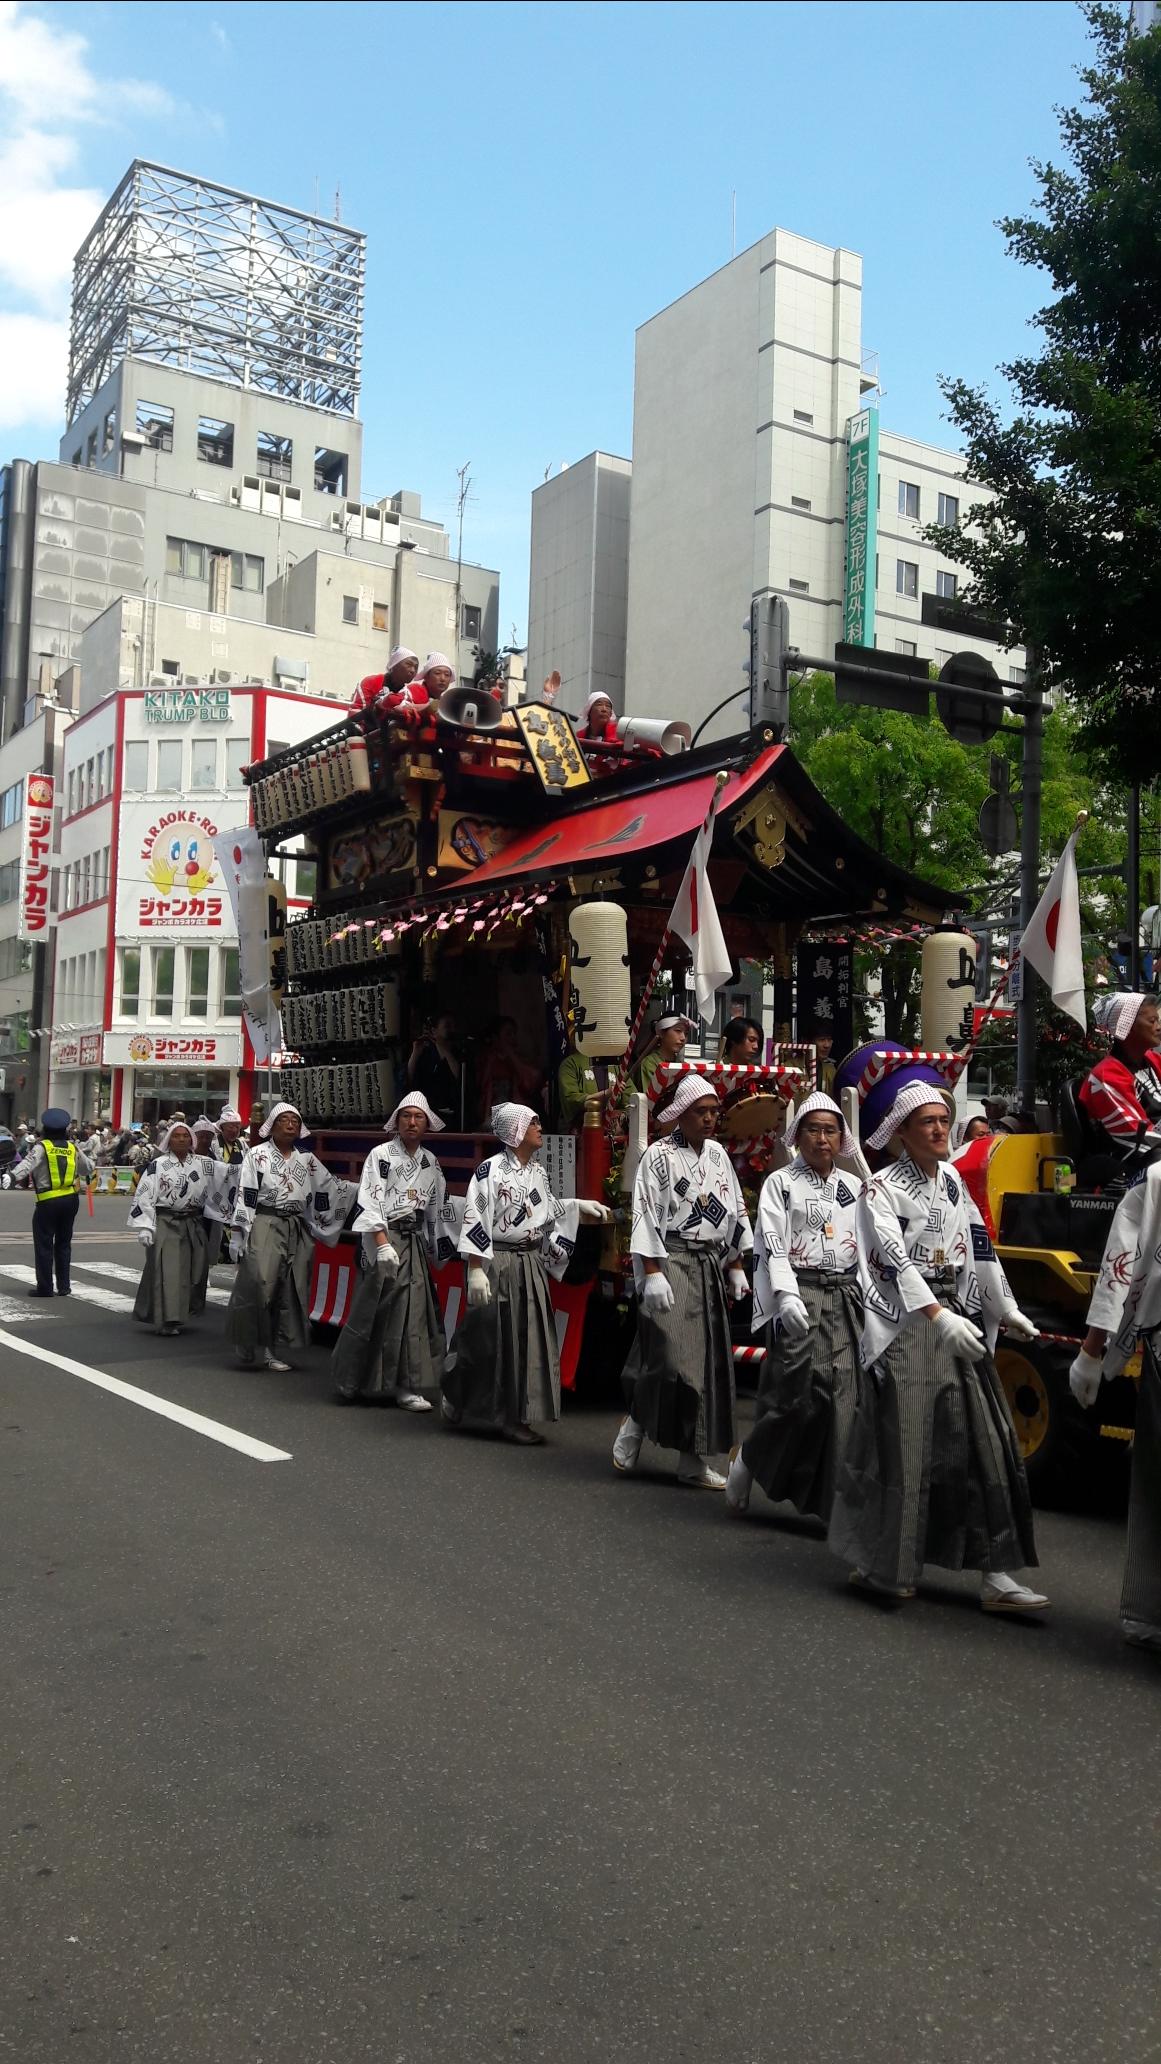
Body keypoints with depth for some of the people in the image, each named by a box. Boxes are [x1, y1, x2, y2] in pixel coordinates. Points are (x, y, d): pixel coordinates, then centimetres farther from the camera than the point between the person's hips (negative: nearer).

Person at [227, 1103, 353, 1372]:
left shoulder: (307, 1159, 15)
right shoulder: (257, 1155, 0)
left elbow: (329, 1188, 18)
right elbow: (245, 1196, -4)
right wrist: (238, 1235, -9)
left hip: (297, 1229, 5)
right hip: (264, 1226, -5)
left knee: (291, 1292, 4)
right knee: (257, 1284, -14)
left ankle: (276, 1351, 14)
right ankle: (245, 1347, 4)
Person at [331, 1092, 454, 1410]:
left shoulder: (430, 1163, 13)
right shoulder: (381, 1154, -4)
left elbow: (437, 1208, 18)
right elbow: (370, 1202, -11)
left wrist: (440, 1248, 17)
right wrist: (383, 1244, -19)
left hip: (414, 1241, 5)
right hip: (383, 1238, -5)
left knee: (413, 1310, 1)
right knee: (376, 1309, -7)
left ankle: (405, 1386, 6)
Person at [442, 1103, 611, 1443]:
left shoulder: (536, 1171, 10)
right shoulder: (491, 1169, -13)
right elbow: (475, 1220, -16)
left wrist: (580, 1206, 15)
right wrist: (475, 1270, -21)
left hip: (530, 1264, 7)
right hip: (496, 1263, -7)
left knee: (526, 1339, 7)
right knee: (490, 1340, -2)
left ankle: (515, 1417, 17)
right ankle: (455, 1398, 18)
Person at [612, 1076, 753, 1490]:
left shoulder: (718, 1154, 14)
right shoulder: (658, 1155, -5)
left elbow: (736, 1212, 18)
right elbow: (646, 1215, -10)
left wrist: (737, 1268, 15)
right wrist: (652, 1273, -17)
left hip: (710, 1266, 6)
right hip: (671, 1263, -6)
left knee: (709, 1360, 4)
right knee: (671, 1355, -16)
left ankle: (693, 1459, 10)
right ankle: (634, 1426, 9)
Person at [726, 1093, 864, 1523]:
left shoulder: (854, 1188, 16)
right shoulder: (780, 1183, 3)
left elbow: (867, 1248, 15)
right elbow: (772, 1246, -6)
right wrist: (787, 1295, -19)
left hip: (845, 1297, 4)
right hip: (798, 1296, -4)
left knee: (841, 1397, -3)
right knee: (800, 1390, -12)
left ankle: (823, 1500, 4)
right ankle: (748, 1460, 12)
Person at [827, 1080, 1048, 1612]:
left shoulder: (953, 1183, 15)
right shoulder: (882, 1189, -6)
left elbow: (979, 1246, 20)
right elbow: (895, 1258, -18)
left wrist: (1005, 1309, 22)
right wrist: (938, 1317, -29)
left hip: (956, 1321, 6)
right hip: (905, 1327, -6)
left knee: (982, 1439, 1)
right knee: (901, 1444, -4)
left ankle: (994, 1574, 4)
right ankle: (883, 1565, 11)